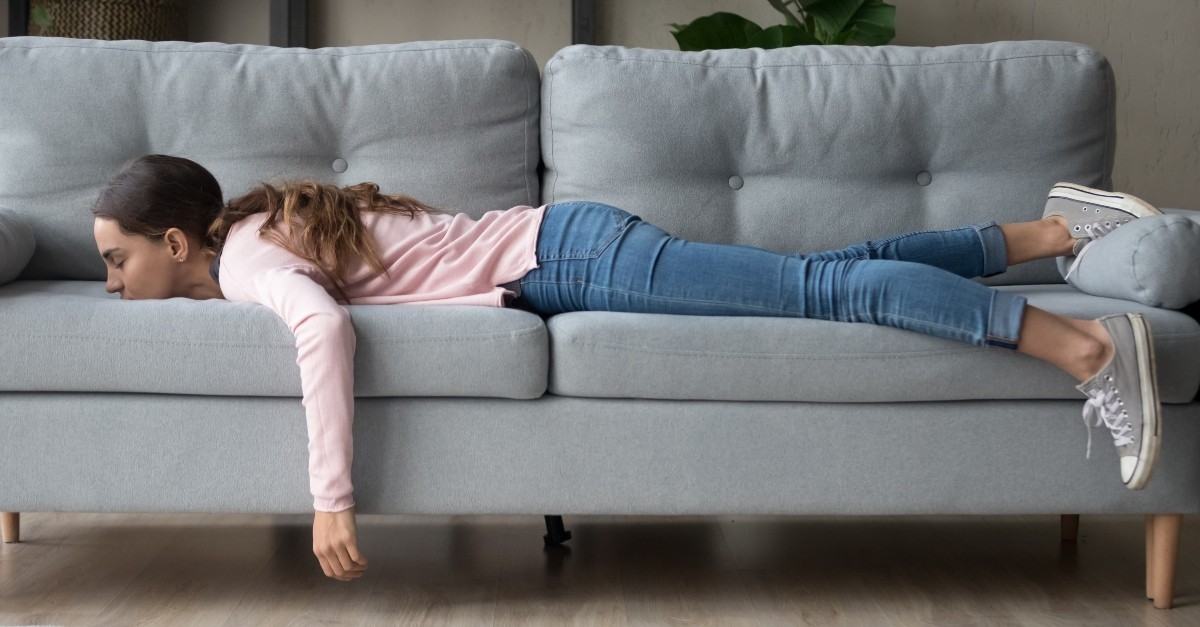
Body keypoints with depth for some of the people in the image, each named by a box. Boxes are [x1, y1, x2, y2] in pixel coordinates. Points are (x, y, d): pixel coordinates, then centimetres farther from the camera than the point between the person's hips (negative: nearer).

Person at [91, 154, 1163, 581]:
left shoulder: (242, 255, -14)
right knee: (831, 272, 11)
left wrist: (332, 498, -32)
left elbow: (322, 329, -34)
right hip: (567, 250, 8)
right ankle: (1047, 229, 17)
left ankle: (1084, 344, -14)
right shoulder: (262, 221, 14)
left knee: (825, 284, -13)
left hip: (573, 258, -8)